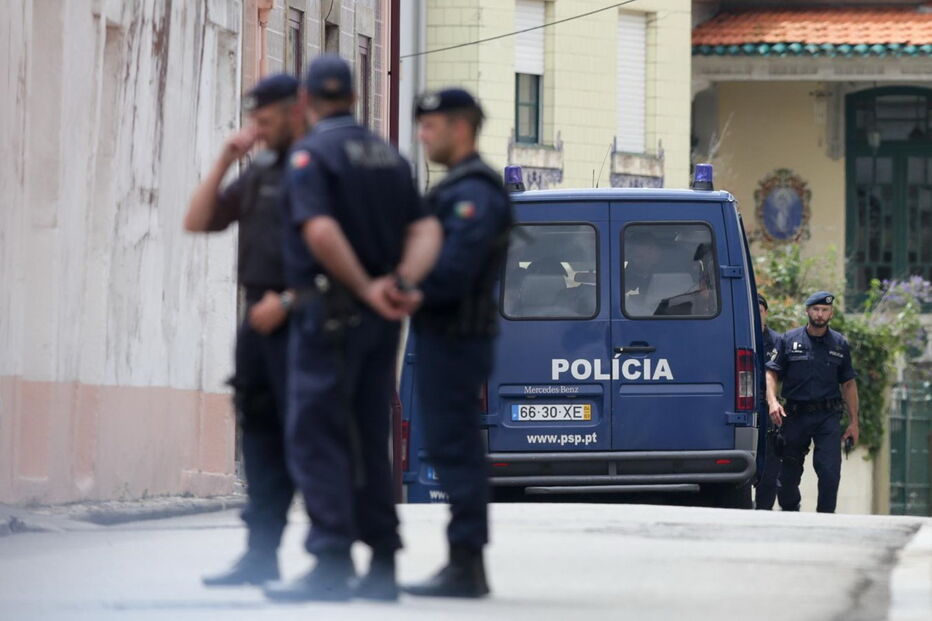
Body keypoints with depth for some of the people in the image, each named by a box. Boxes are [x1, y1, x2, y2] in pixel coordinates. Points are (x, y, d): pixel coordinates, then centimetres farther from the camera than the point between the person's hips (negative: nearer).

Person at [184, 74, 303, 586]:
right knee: (261, 438, 8)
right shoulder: (261, 173, 17)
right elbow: (197, 221, 18)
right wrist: (225, 161, 8)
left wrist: (287, 300, -18)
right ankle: (261, 553, 10)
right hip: (258, 320, 8)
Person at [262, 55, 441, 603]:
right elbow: (426, 231, 5)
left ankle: (332, 562, -12)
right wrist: (401, 282, -9)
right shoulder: (389, 156, 14)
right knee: (370, 440, 12)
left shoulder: (312, 154, -8)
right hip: (380, 326, 7)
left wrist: (365, 288, -15)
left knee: (316, 438, -5)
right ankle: (381, 565, 10)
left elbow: (321, 231, -23)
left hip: (330, 312, -7)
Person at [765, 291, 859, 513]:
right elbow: (772, 372, 4)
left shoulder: (840, 344, 9)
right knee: (789, 472, 6)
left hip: (828, 417, 0)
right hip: (795, 415, 0)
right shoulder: (789, 340, 4)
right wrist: (772, 401, -14)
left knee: (830, 470, -11)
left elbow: (849, 384, 12)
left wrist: (854, 422, 8)